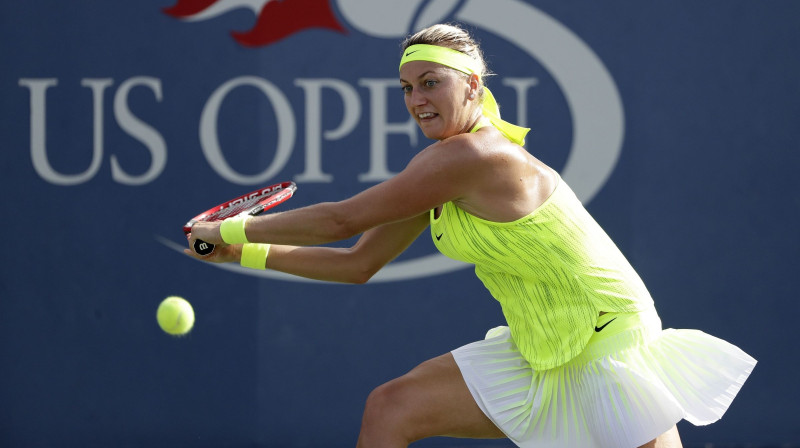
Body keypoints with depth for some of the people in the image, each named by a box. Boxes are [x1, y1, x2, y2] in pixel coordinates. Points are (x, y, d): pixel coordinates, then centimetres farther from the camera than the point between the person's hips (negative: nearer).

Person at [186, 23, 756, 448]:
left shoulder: (474, 155, -24)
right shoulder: (440, 178, 4)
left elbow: (344, 218, -18)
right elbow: (357, 264, 12)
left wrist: (230, 228, -8)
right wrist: (245, 251, 6)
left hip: (611, 344, -9)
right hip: (537, 356, 9)